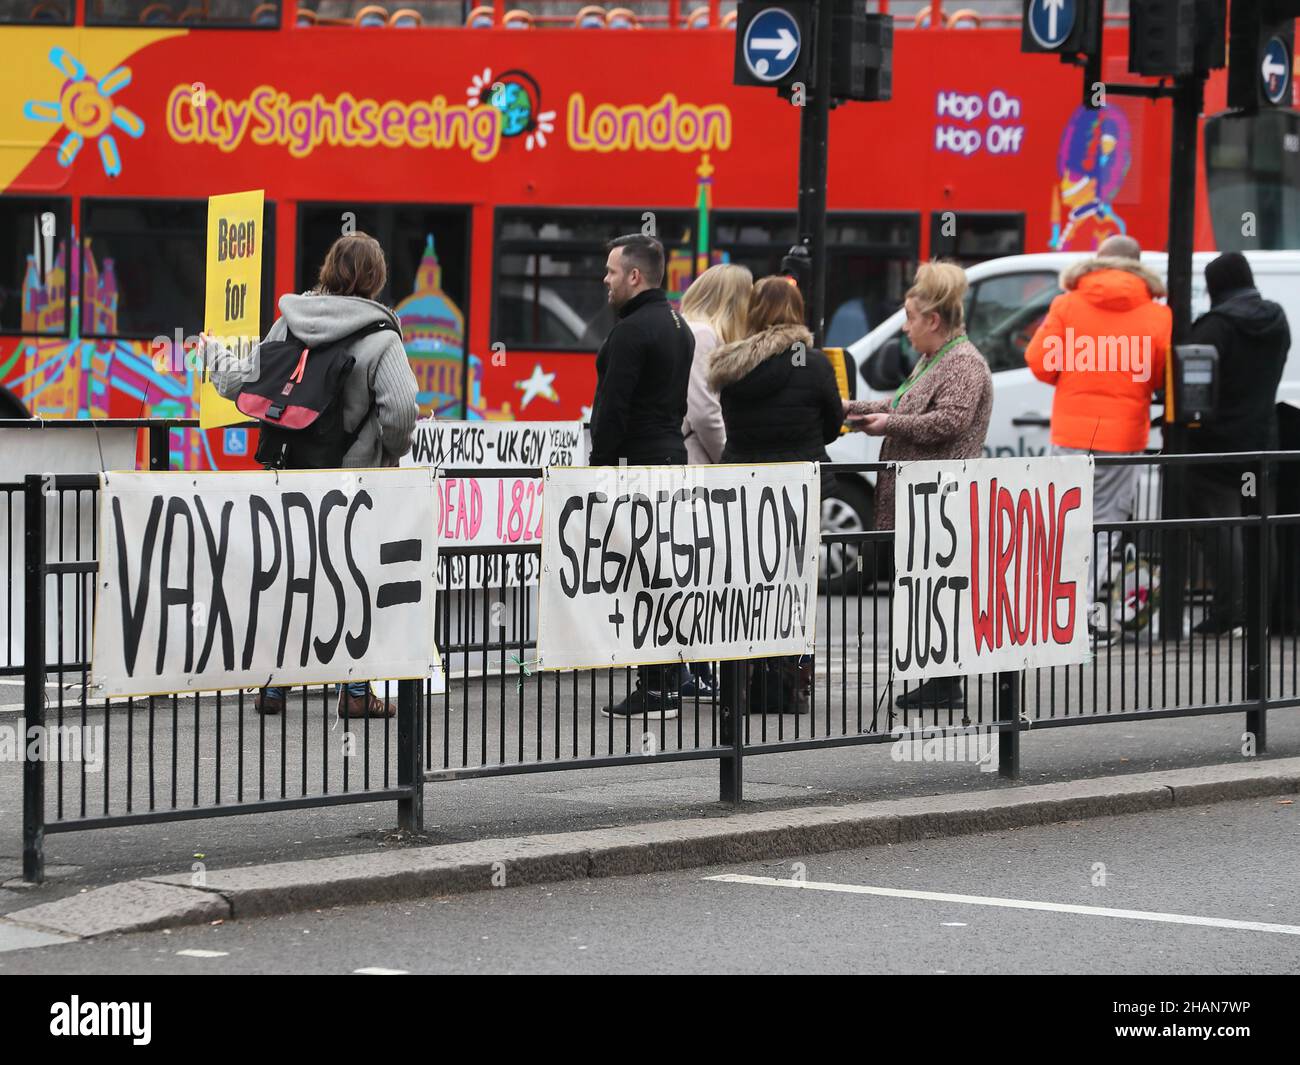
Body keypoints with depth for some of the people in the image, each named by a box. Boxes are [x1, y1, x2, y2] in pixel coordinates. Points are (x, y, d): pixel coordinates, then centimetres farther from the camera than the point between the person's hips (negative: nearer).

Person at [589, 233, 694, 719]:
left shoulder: (632, 330, -14)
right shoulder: (679, 327, 17)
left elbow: (613, 408, -18)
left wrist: (599, 466, -15)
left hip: (636, 461, -10)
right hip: (672, 456, 10)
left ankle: (651, 691, -10)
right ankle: (666, 686, 14)